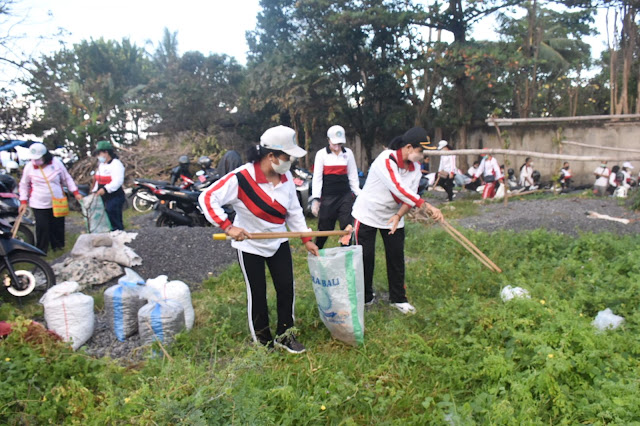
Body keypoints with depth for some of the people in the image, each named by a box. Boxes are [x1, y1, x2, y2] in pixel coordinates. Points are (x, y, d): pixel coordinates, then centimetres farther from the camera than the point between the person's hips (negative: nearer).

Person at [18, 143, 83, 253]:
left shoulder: (56, 162, -6)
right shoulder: (29, 167, -5)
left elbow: (67, 179, 4)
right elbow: (24, 185, 7)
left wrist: (75, 192, -1)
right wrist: (23, 201, 3)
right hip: (39, 205, -1)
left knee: (58, 226, 10)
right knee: (42, 227, -3)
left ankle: (58, 246, 29)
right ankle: (41, 250, 12)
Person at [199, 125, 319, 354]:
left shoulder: (286, 177, -6)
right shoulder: (241, 177, -26)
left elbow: (294, 211, 4)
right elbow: (208, 198, -26)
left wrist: (306, 239, 1)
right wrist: (228, 226, -34)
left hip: (278, 242, 5)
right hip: (250, 245, -5)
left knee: (287, 288, 5)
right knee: (257, 293, 7)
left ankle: (284, 335, 25)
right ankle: (262, 339, 28)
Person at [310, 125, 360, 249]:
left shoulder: (348, 153, 6)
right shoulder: (321, 154, 0)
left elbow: (353, 176, 11)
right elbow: (317, 178, -3)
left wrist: (359, 195, 4)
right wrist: (315, 199, -10)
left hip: (345, 195, 2)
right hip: (328, 196, -2)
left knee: (347, 228, -1)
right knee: (324, 229, 3)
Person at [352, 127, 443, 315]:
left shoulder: (415, 167, -4)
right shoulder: (386, 160, -27)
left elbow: (410, 195, -8)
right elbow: (399, 189, -38)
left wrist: (399, 215, -26)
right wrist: (426, 206, -43)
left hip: (393, 216, 6)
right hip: (368, 214, -5)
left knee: (396, 257, 5)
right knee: (366, 258, 2)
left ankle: (398, 298, 20)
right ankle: (365, 297, 21)